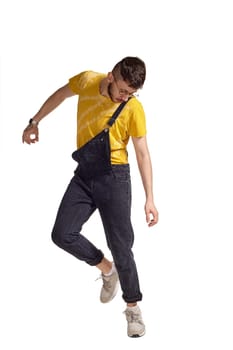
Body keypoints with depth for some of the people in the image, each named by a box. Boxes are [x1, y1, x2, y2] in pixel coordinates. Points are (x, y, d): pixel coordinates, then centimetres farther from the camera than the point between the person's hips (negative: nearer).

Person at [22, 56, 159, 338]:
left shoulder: (134, 109, -13)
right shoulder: (87, 81, -6)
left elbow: (142, 153, -8)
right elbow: (61, 94, 16)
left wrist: (149, 198, -11)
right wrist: (35, 122, 22)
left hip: (114, 178, -4)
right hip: (84, 175, 4)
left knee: (120, 246, -5)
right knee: (62, 235, -7)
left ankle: (133, 308, 11)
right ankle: (108, 270, 16)